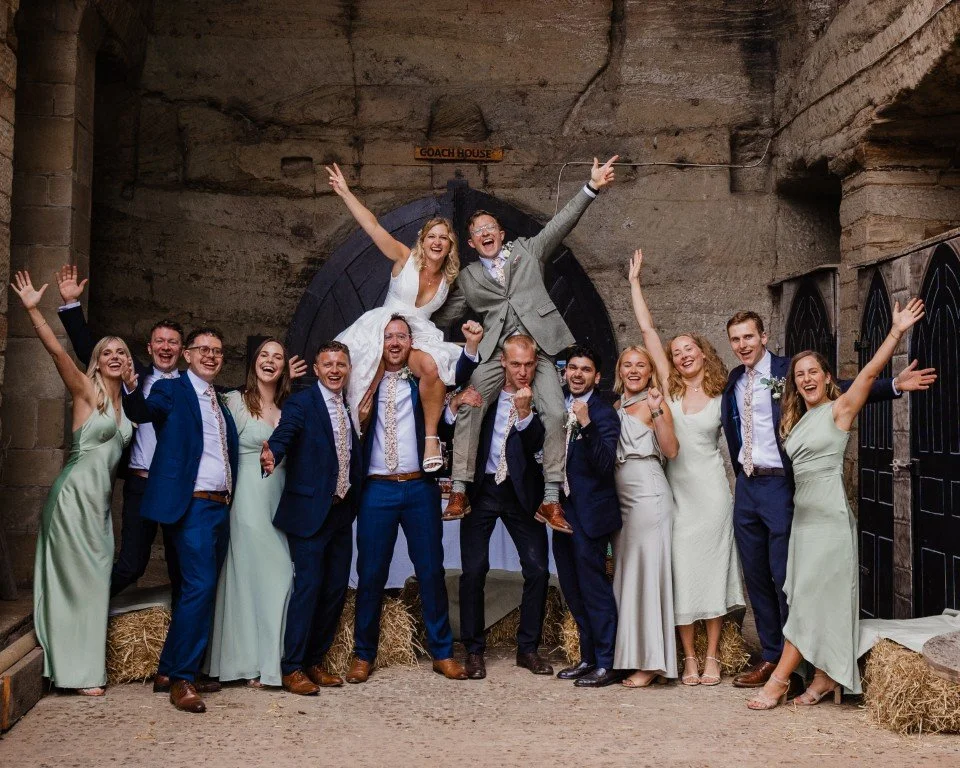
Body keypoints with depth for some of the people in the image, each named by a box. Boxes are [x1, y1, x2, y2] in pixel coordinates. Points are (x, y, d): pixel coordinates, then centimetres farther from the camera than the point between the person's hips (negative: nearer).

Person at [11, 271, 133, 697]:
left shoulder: (126, 402, 13)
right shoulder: (86, 391, -6)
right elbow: (57, 351, -19)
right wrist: (33, 310, -27)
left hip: (100, 499, 7)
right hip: (76, 493, -7)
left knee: (93, 579, 11)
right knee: (78, 577, -2)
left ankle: (84, 665, 21)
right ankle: (77, 671, 6)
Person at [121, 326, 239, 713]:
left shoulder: (221, 403, 20)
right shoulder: (172, 390, -1)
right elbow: (143, 411, -21)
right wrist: (131, 390, -40)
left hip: (221, 506, 8)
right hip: (192, 504, -7)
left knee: (202, 590, 10)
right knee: (200, 587, -14)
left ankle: (168, 671, 20)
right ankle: (181, 679, -5)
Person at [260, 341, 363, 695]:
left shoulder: (351, 408, 11)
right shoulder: (301, 402, -10)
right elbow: (283, 434, -27)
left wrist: (354, 499, 4)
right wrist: (271, 456, -46)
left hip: (342, 511, 7)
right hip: (310, 510, -7)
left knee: (336, 589, 10)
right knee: (308, 587, -6)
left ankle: (314, 662, 24)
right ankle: (291, 669, 5)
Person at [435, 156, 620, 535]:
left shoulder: (527, 249, 17)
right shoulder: (468, 277, 18)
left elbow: (560, 224, 9)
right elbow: (442, 315, 18)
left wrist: (591, 187, -1)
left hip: (539, 346, 0)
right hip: (496, 351, 1)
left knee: (554, 413, -11)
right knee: (468, 409, -14)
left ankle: (550, 500, -4)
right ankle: (459, 492, -7)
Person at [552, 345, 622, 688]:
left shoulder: (604, 414, -11)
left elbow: (606, 464, -21)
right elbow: (545, 450, 13)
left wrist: (586, 424, -30)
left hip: (589, 511, -7)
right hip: (563, 509, 7)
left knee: (593, 586, -3)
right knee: (573, 590, 14)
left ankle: (606, 663, 6)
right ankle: (588, 657, 25)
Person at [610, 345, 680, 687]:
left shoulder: (654, 403, -1)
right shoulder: (614, 406, 17)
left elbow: (671, 450, -12)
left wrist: (657, 412, -21)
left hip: (648, 493, -7)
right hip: (621, 496, 7)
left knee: (646, 569, -6)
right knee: (626, 571, 7)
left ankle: (651, 662, -1)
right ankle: (630, 656, 14)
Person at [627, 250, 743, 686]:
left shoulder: (723, 396, 3)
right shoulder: (670, 388, 4)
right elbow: (646, 328, 3)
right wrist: (635, 280, 4)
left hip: (711, 489, -1)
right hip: (676, 487, 1)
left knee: (712, 569, 1)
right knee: (681, 571, 1)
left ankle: (712, 657, 9)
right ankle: (689, 658, 10)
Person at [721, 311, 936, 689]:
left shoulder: (787, 371, -7)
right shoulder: (733, 382, 9)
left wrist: (894, 385, -21)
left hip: (780, 486, -6)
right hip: (746, 487, 6)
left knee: (785, 578, -2)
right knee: (756, 577, 11)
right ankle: (771, 656, 23)